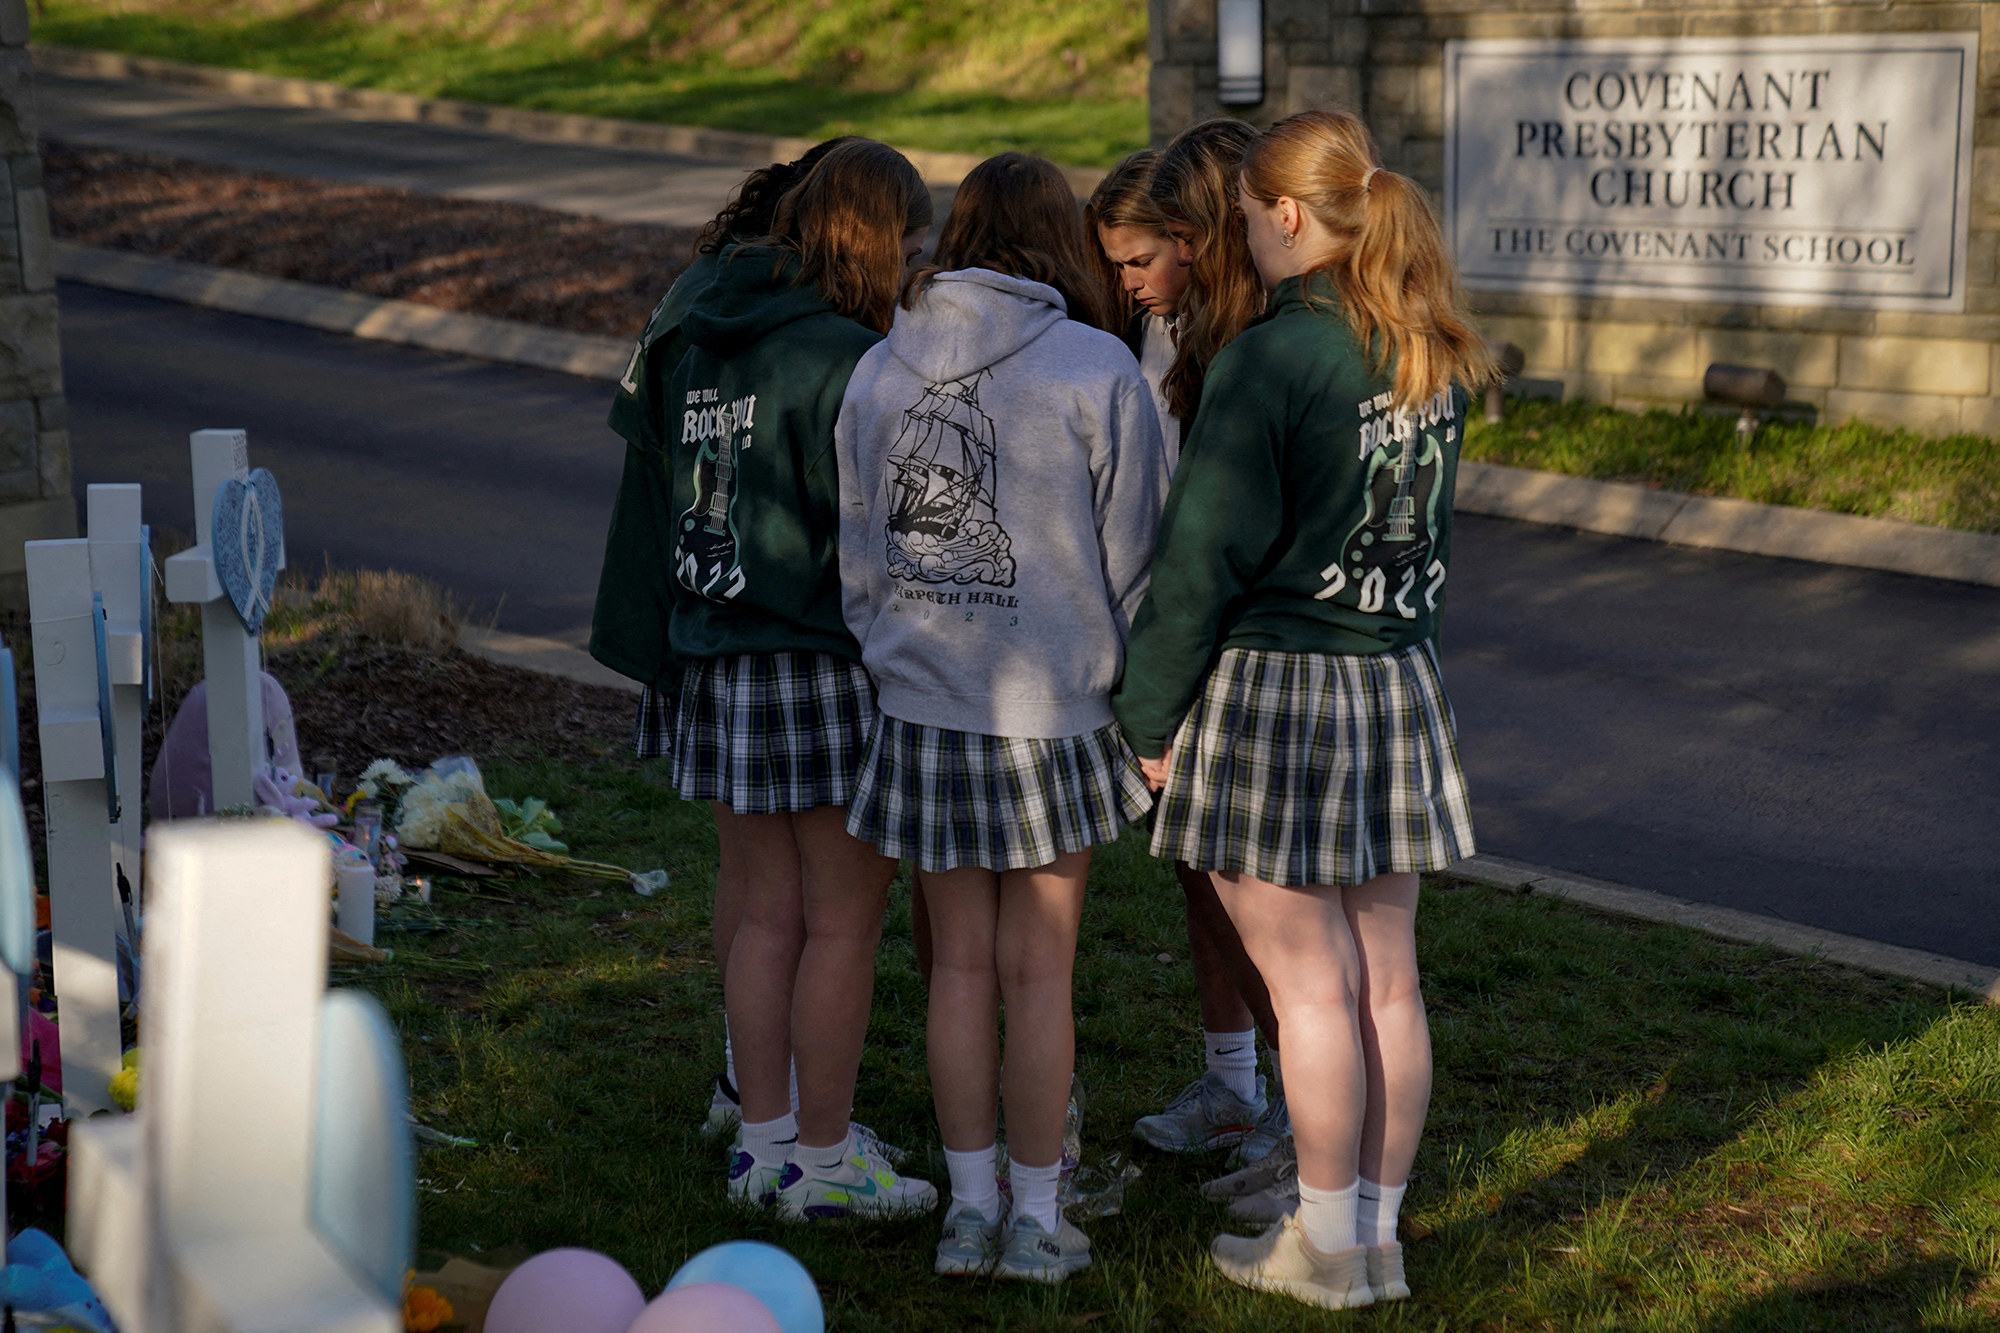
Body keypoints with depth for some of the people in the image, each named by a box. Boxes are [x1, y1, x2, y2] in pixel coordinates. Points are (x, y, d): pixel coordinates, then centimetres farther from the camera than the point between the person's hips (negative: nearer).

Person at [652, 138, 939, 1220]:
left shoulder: (702, 349, 9)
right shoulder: (842, 357, -16)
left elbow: (678, 496, 13)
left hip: (717, 663, 8)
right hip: (824, 665, -8)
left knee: (768, 917, 15)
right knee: (842, 924, 4)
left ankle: (764, 1144, 23)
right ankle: (821, 1161, 11)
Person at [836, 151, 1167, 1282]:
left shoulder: (878, 371, 2)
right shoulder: (1100, 371, -10)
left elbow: (858, 558, 7)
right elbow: (1131, 560, -5)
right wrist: (1139, 699, 7)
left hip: (922, 710, 3)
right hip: (1050, 711, -3)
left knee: (960, 965, 14)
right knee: (1038, 972, 8)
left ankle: (971, 1208, 22)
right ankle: (1037, 1220, 17)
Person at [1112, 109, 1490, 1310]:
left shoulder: (1270, 360, -16)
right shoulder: (1436, 358, 5)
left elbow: (1205, 557, -14)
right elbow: (1430, 528, 11)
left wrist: (1152, 713, -7)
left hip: (1273, 683, -6)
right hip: (1399, 681, 7)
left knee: (1312, 983, 3)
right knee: (1388, 977, 11)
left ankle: (1326, 1247, 13)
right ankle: (1379, 1230, 22)